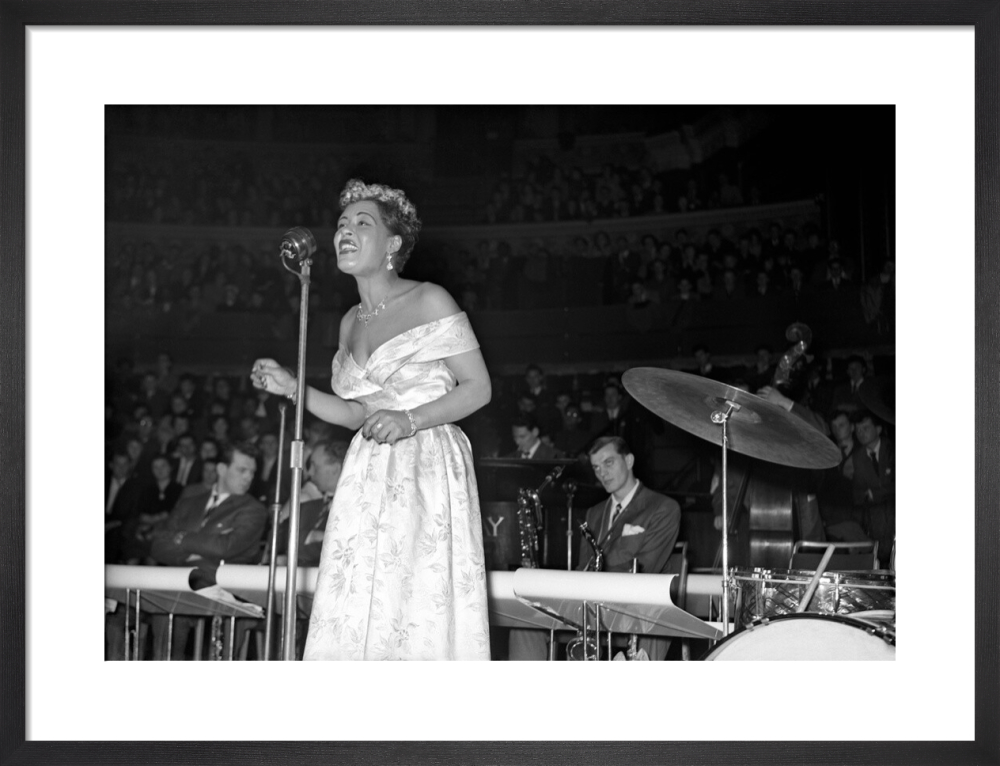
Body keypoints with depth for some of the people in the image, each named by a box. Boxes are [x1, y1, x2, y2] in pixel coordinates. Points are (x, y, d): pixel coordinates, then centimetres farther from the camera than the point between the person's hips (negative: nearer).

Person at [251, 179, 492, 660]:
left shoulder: (430, 301, -3)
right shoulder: (351, 323, 15)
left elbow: (479, 388, -5)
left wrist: (409, 420, -16)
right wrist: (292, 388, 9)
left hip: (427, 473, -6)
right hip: (369, 478, 6)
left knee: (423, 617, -11)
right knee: (352, 618, 0)